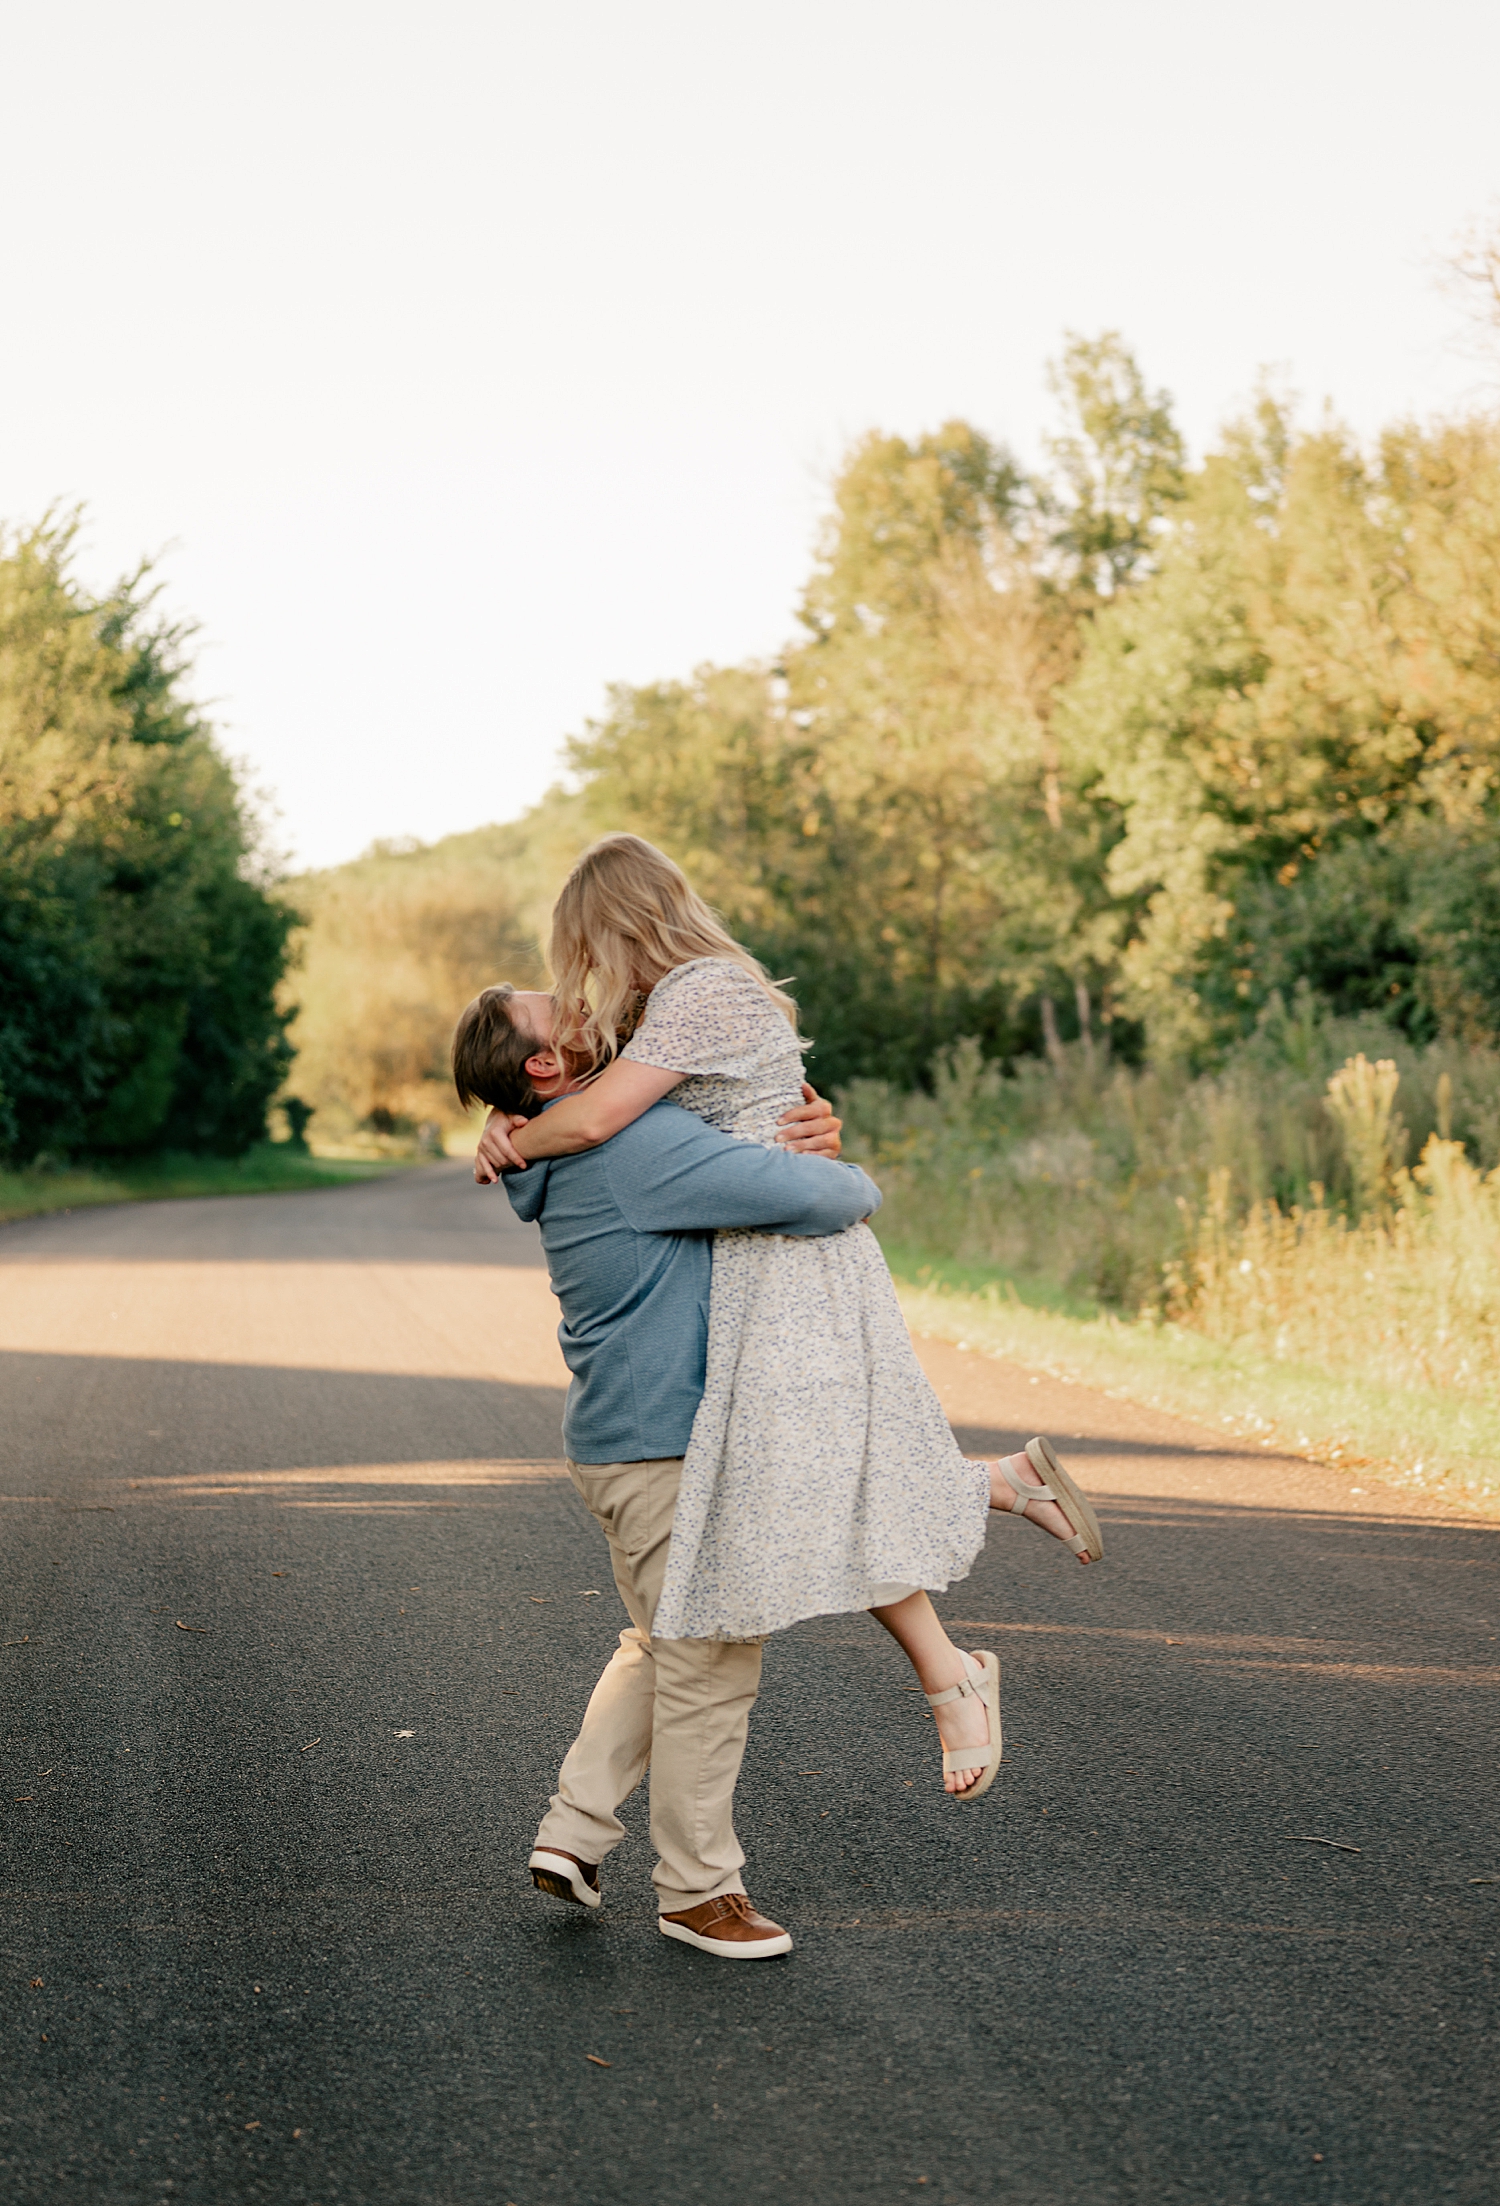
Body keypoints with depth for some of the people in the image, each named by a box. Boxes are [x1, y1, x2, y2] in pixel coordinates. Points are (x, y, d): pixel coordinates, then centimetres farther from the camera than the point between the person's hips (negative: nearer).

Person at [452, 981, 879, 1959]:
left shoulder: (583, 1155, 12)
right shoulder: (642, 1144, -21)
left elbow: (742, 1153, 20)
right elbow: (806, 1199, -28)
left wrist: (813, 1132, -2)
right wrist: (853, 1182, -4)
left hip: (621, 1440, 10)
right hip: (668, 1442, -10)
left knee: (663, 1646, 23)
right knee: (711, 1666, 0)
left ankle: (574, 1831, 24)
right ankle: (698, 1888, 11)